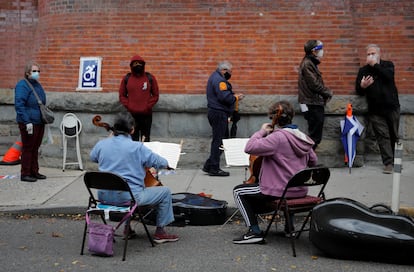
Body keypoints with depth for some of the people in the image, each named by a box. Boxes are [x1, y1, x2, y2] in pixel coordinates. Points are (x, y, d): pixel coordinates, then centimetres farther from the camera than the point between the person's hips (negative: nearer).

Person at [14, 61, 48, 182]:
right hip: (29, 123, -8)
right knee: (28, 148, -1)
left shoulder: (37, 85, 14)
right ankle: (25, 174, 7)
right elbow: (19, 105, -19)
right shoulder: (22, 85, -12)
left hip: (39, 122, 8)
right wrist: (27, 122, -23)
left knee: (35, 148, 15)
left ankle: (34, 171, 24)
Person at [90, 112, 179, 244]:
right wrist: (166, 164, 17)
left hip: (105, 196, 6)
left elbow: (93, 157, 23)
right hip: (130, 196, -6)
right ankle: (160, 232, 17)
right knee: (165, 192, 10)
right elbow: (161, 163, -6)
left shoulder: (101, 144, 0)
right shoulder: (137, 147, -13)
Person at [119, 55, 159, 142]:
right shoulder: (126, 79, 6)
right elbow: (122, 96, 9)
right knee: (133, 139, 4)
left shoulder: (150, 78, 4)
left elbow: (155, 95, 5)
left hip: (146, 114, 0)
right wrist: (128, 107, -5)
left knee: (145, 139, 3)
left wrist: (148, 106, -6)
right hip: (131, 114, 1)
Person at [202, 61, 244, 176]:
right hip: (219, 113, -11)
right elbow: (224, 97, -25)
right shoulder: (219, 80, -16)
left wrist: (233, 96, 6)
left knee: (218, 140, 15)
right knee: (218, 140, -5)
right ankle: (214, 168, -1)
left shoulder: (215, 77, 17)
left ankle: (209, 166, 17)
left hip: (214, 112, 11)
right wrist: (236, 97, -9)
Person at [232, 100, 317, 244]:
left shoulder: (278, 137, -20)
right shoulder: (301, 136, 6)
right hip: (300, 191, 9)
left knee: (238, 191, 5)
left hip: (280, 192, -8)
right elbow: (313, 161, 17)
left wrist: (262, 131, -13)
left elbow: (249, 148, -28)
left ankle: (254, 232, -4)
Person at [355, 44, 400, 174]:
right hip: (376, 110, 0)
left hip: (392, 106, 0)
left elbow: (388, 76, -18)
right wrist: (362, 86, -19)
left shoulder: (388, 65, 6)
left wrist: (375, 65, -15)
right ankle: (388, 163, -3)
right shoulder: (363, 70, 7)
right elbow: (358, 91, 4)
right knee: (383, 136, -4)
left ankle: (395, 161, 20)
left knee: (394, 135, 6)